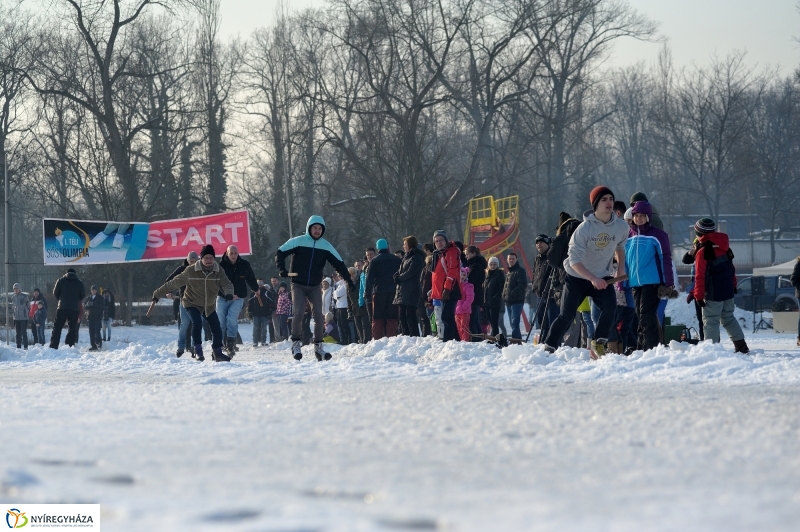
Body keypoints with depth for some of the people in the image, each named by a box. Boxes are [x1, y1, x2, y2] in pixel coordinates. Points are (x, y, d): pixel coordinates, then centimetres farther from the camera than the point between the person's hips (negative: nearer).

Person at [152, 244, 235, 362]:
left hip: (209, 306, 4)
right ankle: (198, 350, -18)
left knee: (217, 329, 2)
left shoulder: (218, 271, -11)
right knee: (197, 323, -27)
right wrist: (158, 294, -6)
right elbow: (174, 283, -11)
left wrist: (229, 293, -47)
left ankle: (217, 353, 21)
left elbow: (226, 284, -22)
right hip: (192, 303, -4)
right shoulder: (191, 271, -19)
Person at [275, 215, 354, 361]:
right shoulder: (297, 242, -5)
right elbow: (280, 253, -1)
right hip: (298, 285, -3)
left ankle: (318, 346, 6)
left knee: (318, 316, -3)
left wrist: (348, 279, -1)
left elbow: (338, 264, 6)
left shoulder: (326, 246, 4)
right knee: (298, 313, -14)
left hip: (315, 287, 3)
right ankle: (296, 343, -2)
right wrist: (282, 269, -16)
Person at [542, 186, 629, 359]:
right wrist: (593, 279, -37)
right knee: (566, 315, -2)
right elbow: (574, 260, -25)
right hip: (577, 277, -3)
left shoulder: (622, 227, -10)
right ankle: (548, 349, 12)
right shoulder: (584, 228, -23)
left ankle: (598, 343, -15)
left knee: (610, 306, -22)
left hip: (603, 277, 3)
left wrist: (621, 268, 1)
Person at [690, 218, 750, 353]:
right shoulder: (725, 248, 8)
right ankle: (741, 346, 21)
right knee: (728, 318, 19)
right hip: (728, 291, 7)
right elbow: (731, 269, 17)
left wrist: (698, 295, -11)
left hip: (713, 294, -7)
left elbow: (700, 276, -15)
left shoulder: (702, 252, -14)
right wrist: (733, 285, 29)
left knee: (710, 321, -2)